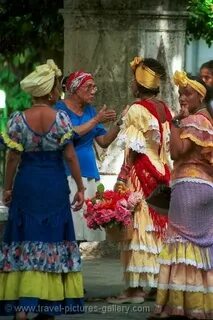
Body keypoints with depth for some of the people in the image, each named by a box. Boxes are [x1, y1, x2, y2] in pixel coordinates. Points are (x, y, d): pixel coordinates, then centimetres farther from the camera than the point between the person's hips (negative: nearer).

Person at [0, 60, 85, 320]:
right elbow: (70, 156, -5)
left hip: (27, 184, 0)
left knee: (25, 242, 3)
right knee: (53, 241, 10)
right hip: (55, 186, 0)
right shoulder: (61, 118, -7)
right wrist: (80, 187, 3)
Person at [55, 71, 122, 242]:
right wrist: (96, 120, -16)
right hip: (67, 175, -6)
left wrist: (118, 124, 0)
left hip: (90, 174, 6)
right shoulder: (60, 109, -3)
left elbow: (104, 141, 15)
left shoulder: (90, 110, 15)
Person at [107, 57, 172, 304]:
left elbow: (132, 150, -14)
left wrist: (121, 179, -12)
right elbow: (168, 147, 11)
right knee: (159, 227, 10)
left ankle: (135, 288, -8)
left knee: (139, 227, -7)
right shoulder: (165, 110, 9)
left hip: (141, 174, -7)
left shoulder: (136, 110, -11)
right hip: (162, 174, 7)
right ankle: (159, 282, 13)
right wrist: (164, 172, 18)